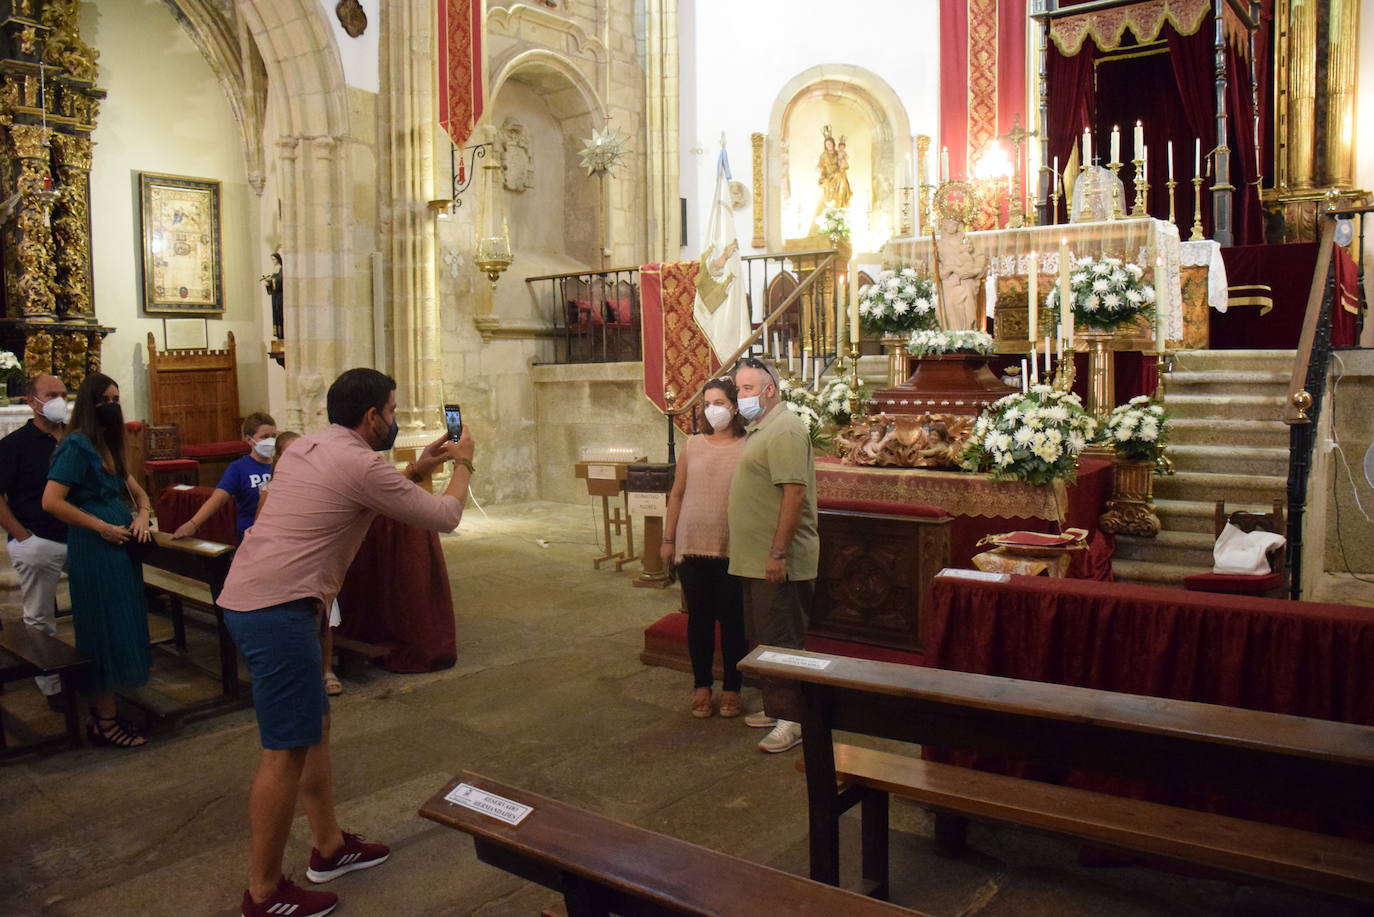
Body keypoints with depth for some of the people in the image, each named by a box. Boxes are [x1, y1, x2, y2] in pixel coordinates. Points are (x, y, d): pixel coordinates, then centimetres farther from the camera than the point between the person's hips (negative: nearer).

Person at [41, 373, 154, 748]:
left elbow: (138, 493, 22)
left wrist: (142, 517, 1)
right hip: (94, 552, -9)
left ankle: (103, 713, 22)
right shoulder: (77, 446, -12)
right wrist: (103, 527, -17)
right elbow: (51, 501, -20)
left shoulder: (109, 446, 15)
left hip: (120, 548, 9)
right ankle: (104, 723, 8)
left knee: (120, 630, 12)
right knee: (105, 633, -2)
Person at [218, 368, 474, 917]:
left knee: (315, 723, 19)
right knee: (287, 749, -2)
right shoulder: (361, 464, -12)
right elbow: (444, 518, -4)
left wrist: (418, 469, 28)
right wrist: (463, 464, 13)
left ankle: (330, 848, 31)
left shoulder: (306, 448, 15)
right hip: (277, 609, -10)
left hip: (250, 599, 10)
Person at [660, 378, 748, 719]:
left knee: (732, 619, 7)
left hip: (730, 549, -3)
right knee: (699, 617, 11)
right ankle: (701, 685, 25)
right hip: (692, 547, 3)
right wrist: (668, 540, 8)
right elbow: (677, 494, 9)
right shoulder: (692, 445, 5)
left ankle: (731, 688, 21)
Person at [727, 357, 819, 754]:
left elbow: (795, 492, -25)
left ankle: (795, 720, 7)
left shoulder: (784, 430, -17)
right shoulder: (758, 429, 16)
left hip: (779, 562, -10)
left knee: (783, 642, -2)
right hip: (756, 559, 10)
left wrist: (778, 553, -26)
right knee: (764, 637, 18)